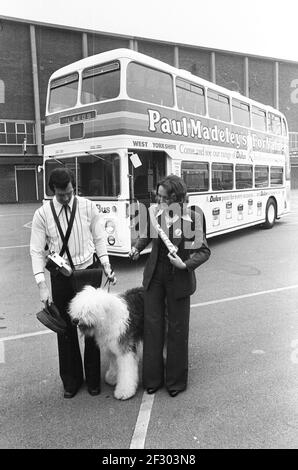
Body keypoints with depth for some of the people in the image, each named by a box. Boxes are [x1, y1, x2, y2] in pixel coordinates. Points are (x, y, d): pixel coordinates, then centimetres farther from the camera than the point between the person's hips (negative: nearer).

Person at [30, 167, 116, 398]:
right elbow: (37, 251, -7)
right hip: (61, 276, 0)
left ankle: (93, 379, 30)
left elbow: (99, 239, 2)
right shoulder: (42, 214, -8)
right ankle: (71, 380, 31)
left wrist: (106, 266, -7)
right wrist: (42, 285, -14)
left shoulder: (88, 207, -6)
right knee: (66, 329, 11)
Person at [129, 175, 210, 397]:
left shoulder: (192, 216, -17)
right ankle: (152, 379, 26)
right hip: (155, 274, 3)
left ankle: (176, 381, 29)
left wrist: (185, 265, -26)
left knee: (177, 329, 9)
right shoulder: (154, 211, -6)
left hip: (179, 278, -3)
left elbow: (204, 251, -11)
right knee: (152, 325, 9)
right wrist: (137, 248, -1)